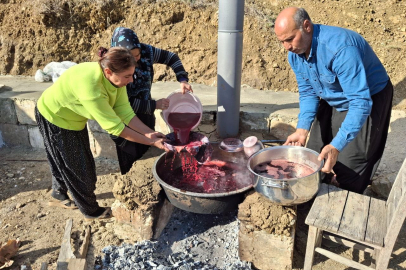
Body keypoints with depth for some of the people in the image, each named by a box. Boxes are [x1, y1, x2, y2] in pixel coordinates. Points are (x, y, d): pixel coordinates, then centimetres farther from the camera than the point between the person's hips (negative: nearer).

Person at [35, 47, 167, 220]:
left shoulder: (115, 78, -20)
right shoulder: (90, 86, -44)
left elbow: (125, 112, -20)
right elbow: (114, 126, -38)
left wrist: (149, 133, -29)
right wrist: (150, 142, -34)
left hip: (74, 118, 7)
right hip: (54, 117, -7)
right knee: (75, 166, 6)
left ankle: (58, 195, 48)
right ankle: (91, 211, 26)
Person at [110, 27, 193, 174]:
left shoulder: (146, 51, -16)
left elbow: (171, 57, -1)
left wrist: (182, 79, -15)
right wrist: (154, 105, -25)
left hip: (146, 114, 5)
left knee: (147, 149, 20)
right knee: (131, 155, 6)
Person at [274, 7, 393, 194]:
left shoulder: (340, 48, -36)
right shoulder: (294, 54, -11)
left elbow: (360, 103, -38)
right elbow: (307, 93, -2)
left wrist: (336, 146, -45)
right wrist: (302, 128, -18)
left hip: (369, 99, -7)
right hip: (332, 103, 7)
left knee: (347, 173, -6)